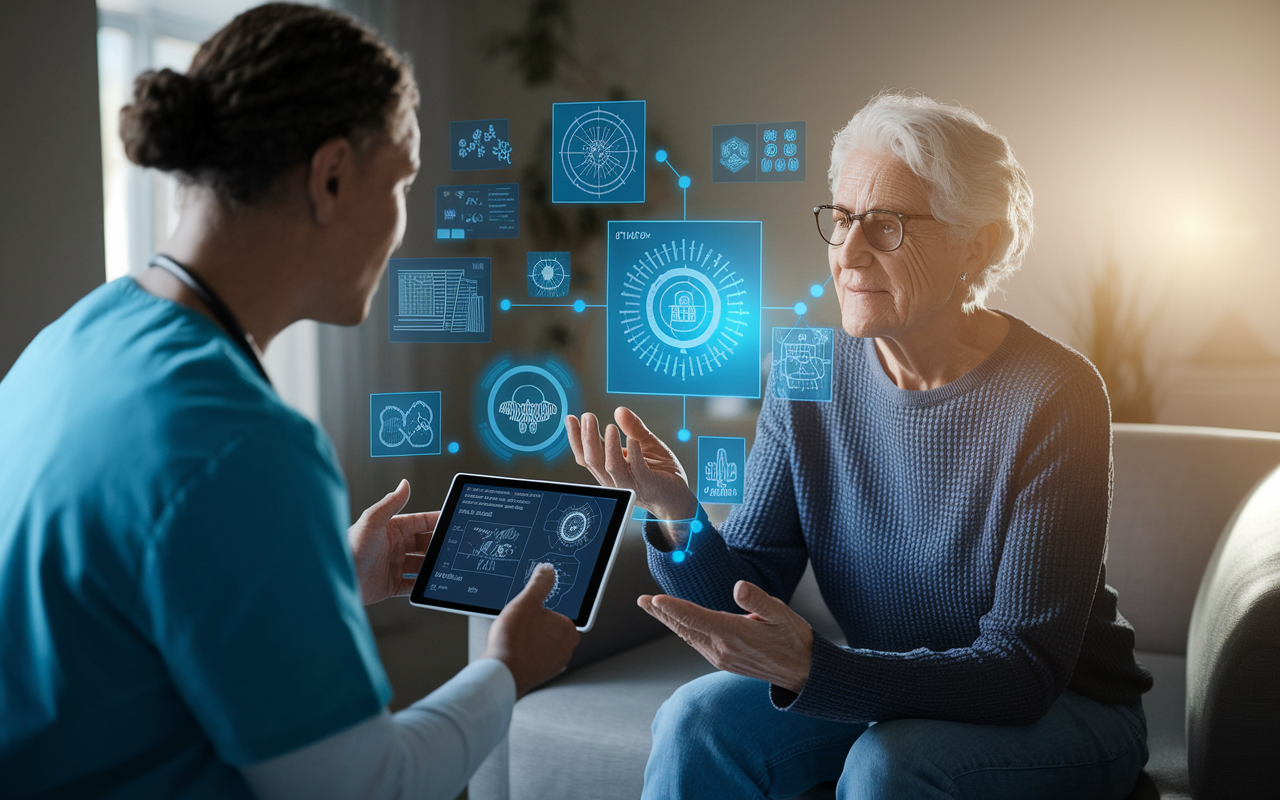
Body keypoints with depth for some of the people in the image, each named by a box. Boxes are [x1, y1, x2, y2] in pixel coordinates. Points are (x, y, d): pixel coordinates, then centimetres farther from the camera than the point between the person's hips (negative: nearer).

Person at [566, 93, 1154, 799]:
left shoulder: (1054, 398, -22)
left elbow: (1023, 669, -25)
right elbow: (747, 599, -7)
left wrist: (811, 669, -38)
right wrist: (679, 517, -29)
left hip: (1062, 709, -4)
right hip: (884, 691, 4)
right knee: (698, 720, -19)